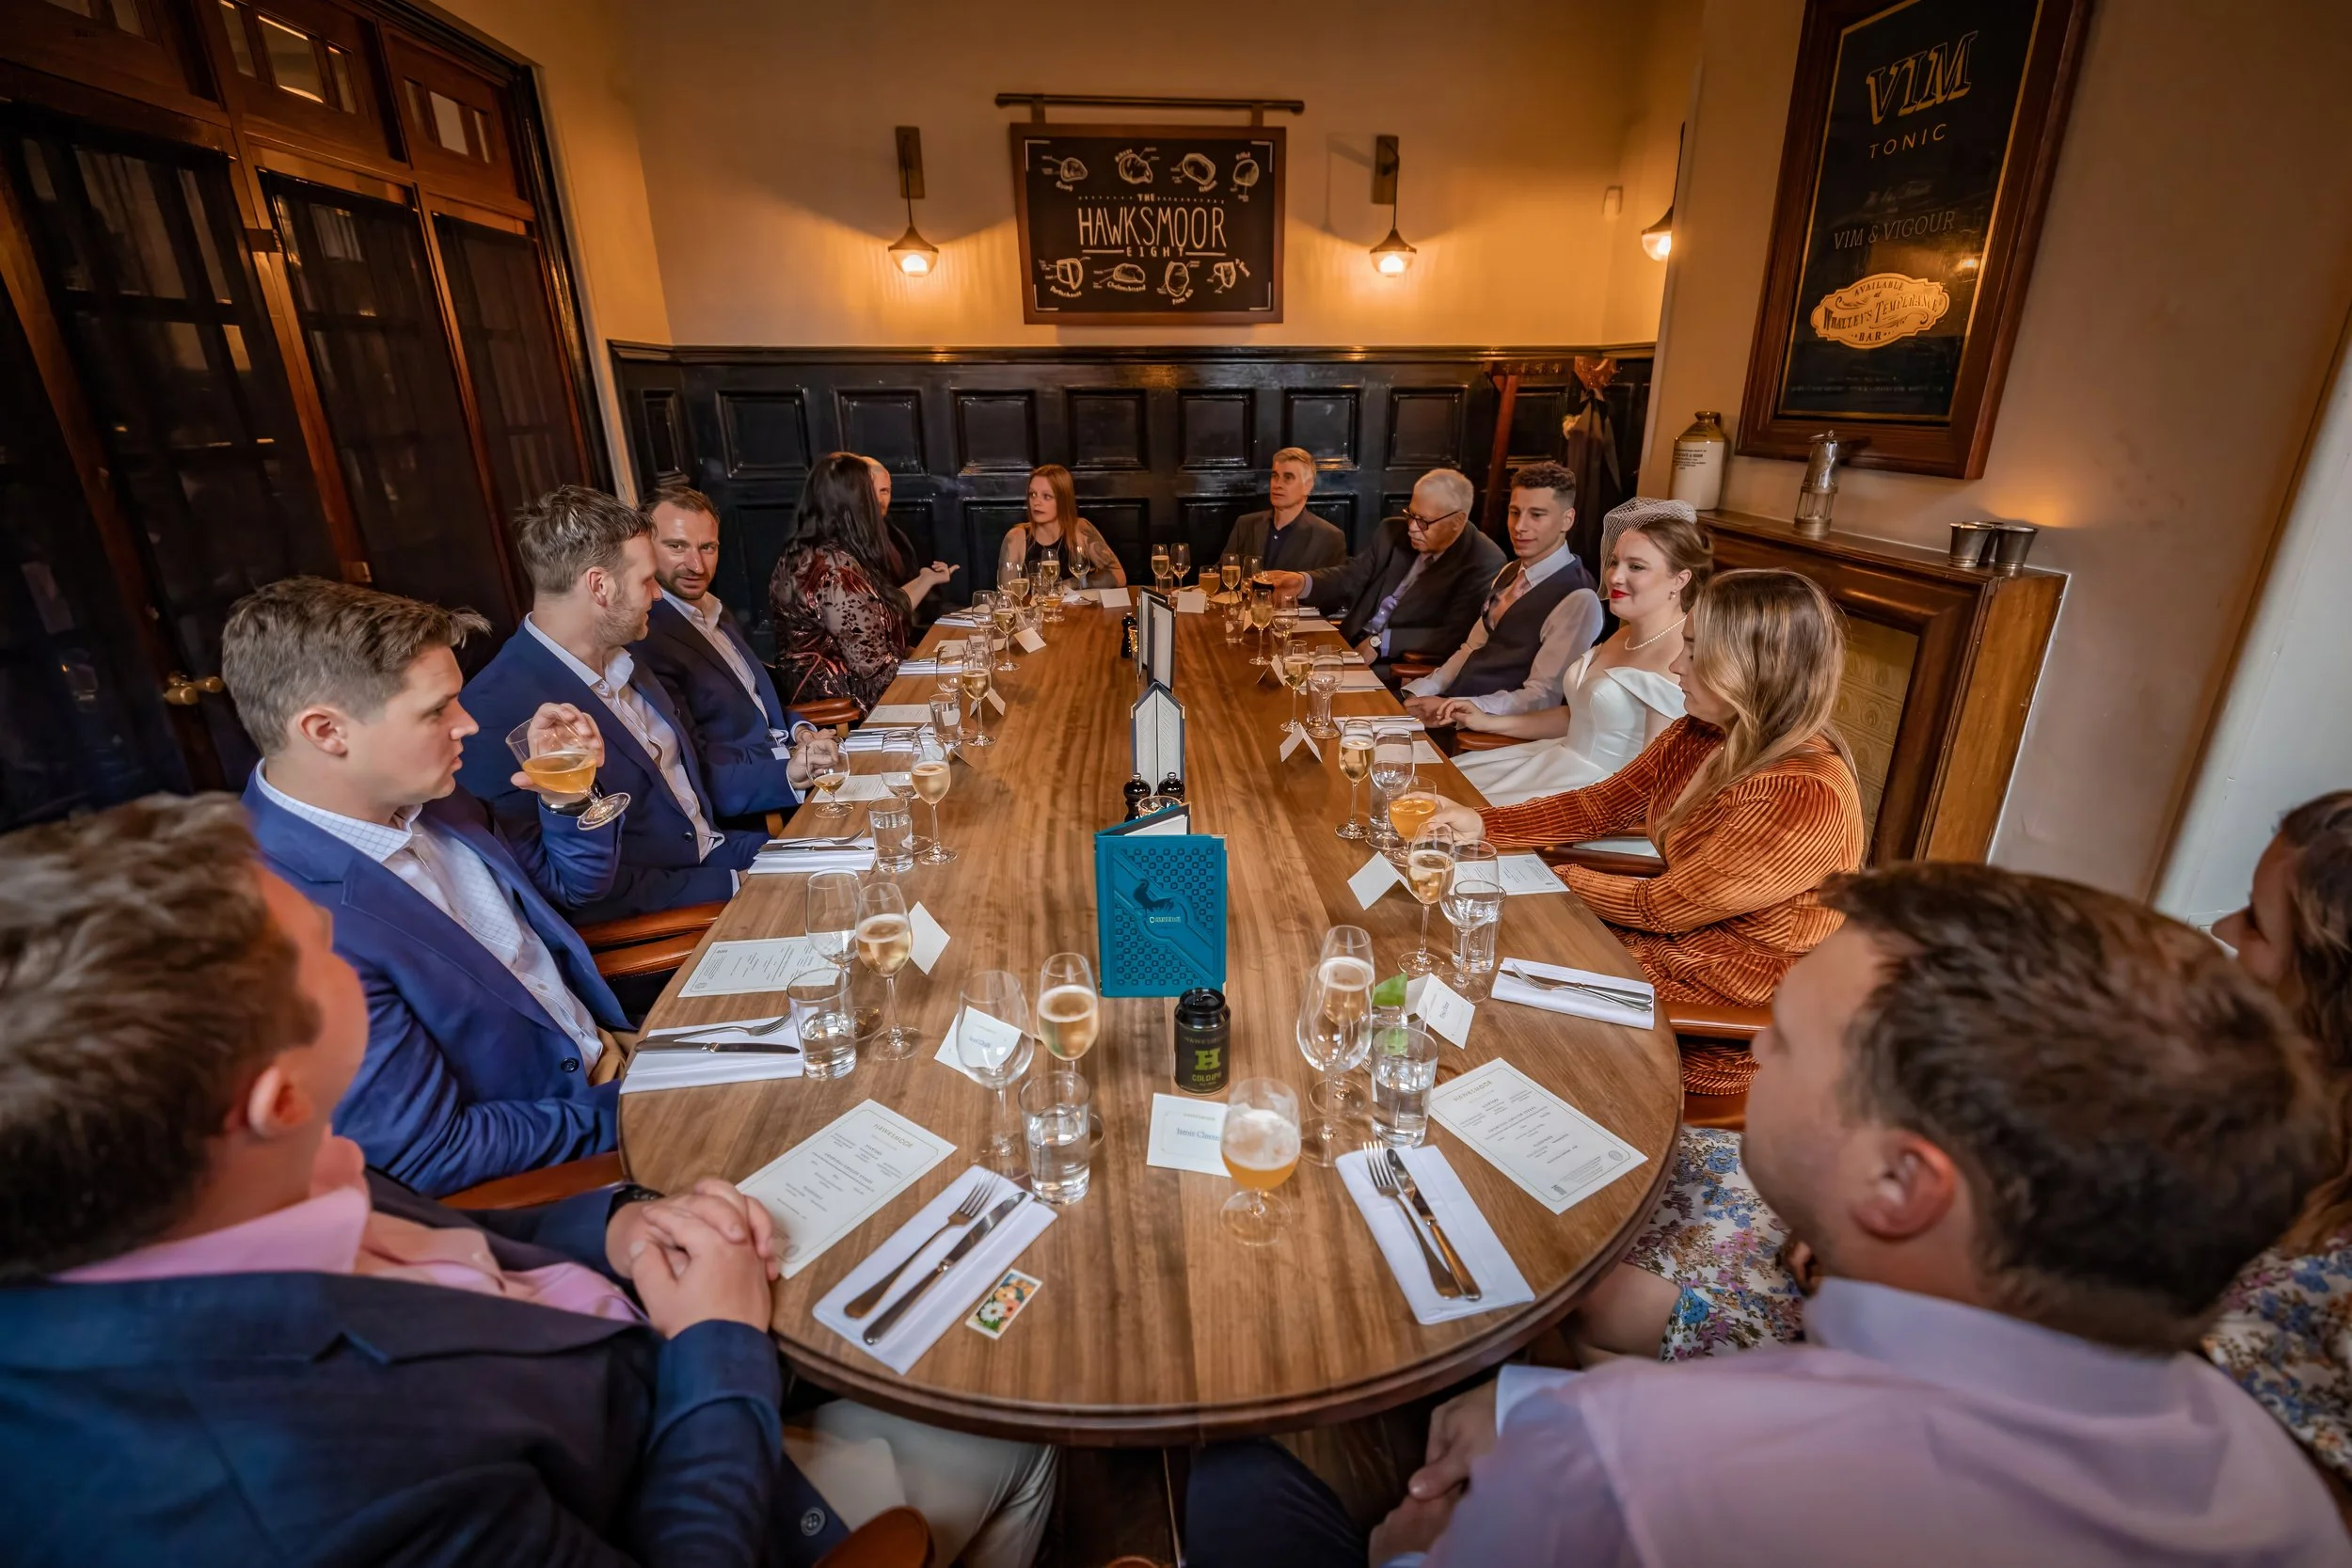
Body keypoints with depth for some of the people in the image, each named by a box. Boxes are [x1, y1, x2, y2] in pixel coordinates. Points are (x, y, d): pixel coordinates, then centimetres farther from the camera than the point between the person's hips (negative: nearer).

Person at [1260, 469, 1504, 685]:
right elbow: (1352, 576, 10)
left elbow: (1456, 637, -17)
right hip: (1351, 648, 6)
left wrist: (1381, 641, -20)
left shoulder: (1485, 563, -10)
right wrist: (1304, 582, -11)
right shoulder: (1395, 531, 9)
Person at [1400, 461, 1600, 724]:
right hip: (1455, 711, 8)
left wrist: (1450, 706, -27)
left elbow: (1542, 697, -18)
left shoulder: (1578, 601, -15)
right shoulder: (1510, 572, 13)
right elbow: (1472, 649, 13)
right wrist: (1418, 692, -3)